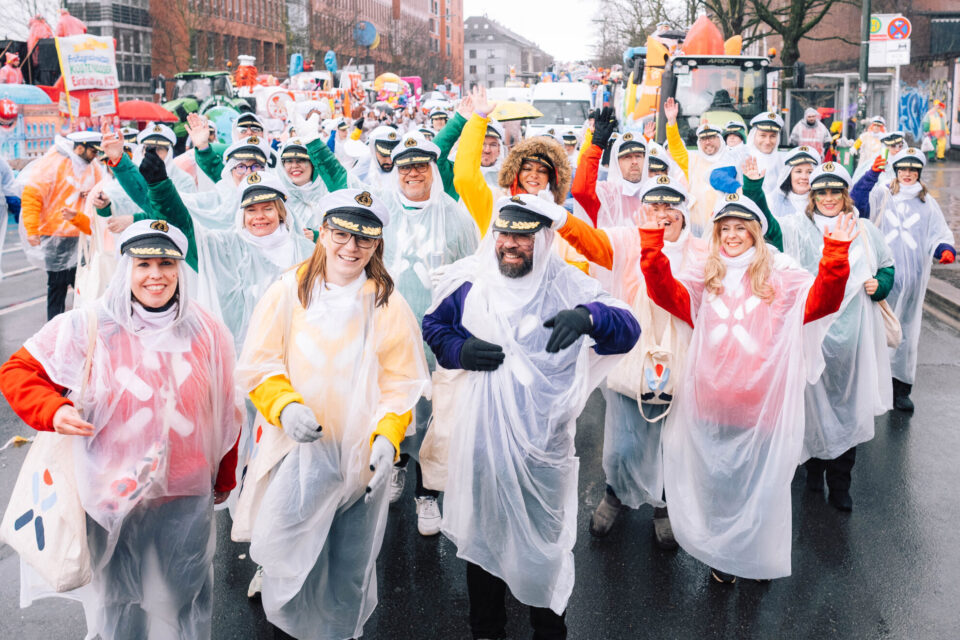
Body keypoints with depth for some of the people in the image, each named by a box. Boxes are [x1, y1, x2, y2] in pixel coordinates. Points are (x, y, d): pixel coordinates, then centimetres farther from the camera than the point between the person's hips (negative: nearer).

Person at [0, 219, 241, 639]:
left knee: (189, 591, 18)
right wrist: (53, 410, -22)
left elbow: (224, 412, 6)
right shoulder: (88, 328, -10)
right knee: (117, 598, 19)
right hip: (114, 492, -1)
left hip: (188, 496, 1)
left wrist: (224, 479, 13)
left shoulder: (206, 332, -3)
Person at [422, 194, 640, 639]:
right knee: (482, 531, 18)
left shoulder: (567, 285, -6)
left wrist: (589, 317, -34)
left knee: (545, 538, 12)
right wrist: (460, 350, -11)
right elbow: (434, 327, 12)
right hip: (482, 435, 2)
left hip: (543, 440, -2)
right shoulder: (469, 281, 0)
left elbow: (627, 331, -12)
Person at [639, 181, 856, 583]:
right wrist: (652, 242, -18)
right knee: (715, 482, 14)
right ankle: (720, 555, 34)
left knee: (761, 484, 12)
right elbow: (665, 292, -8)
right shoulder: (704, 279, 7)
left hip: (763, 405, -2)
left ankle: (760, 557, 34)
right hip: (712, 404, 2)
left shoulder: (780, 278, 1)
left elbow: (821, 300, -14)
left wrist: (836, 253, -28)